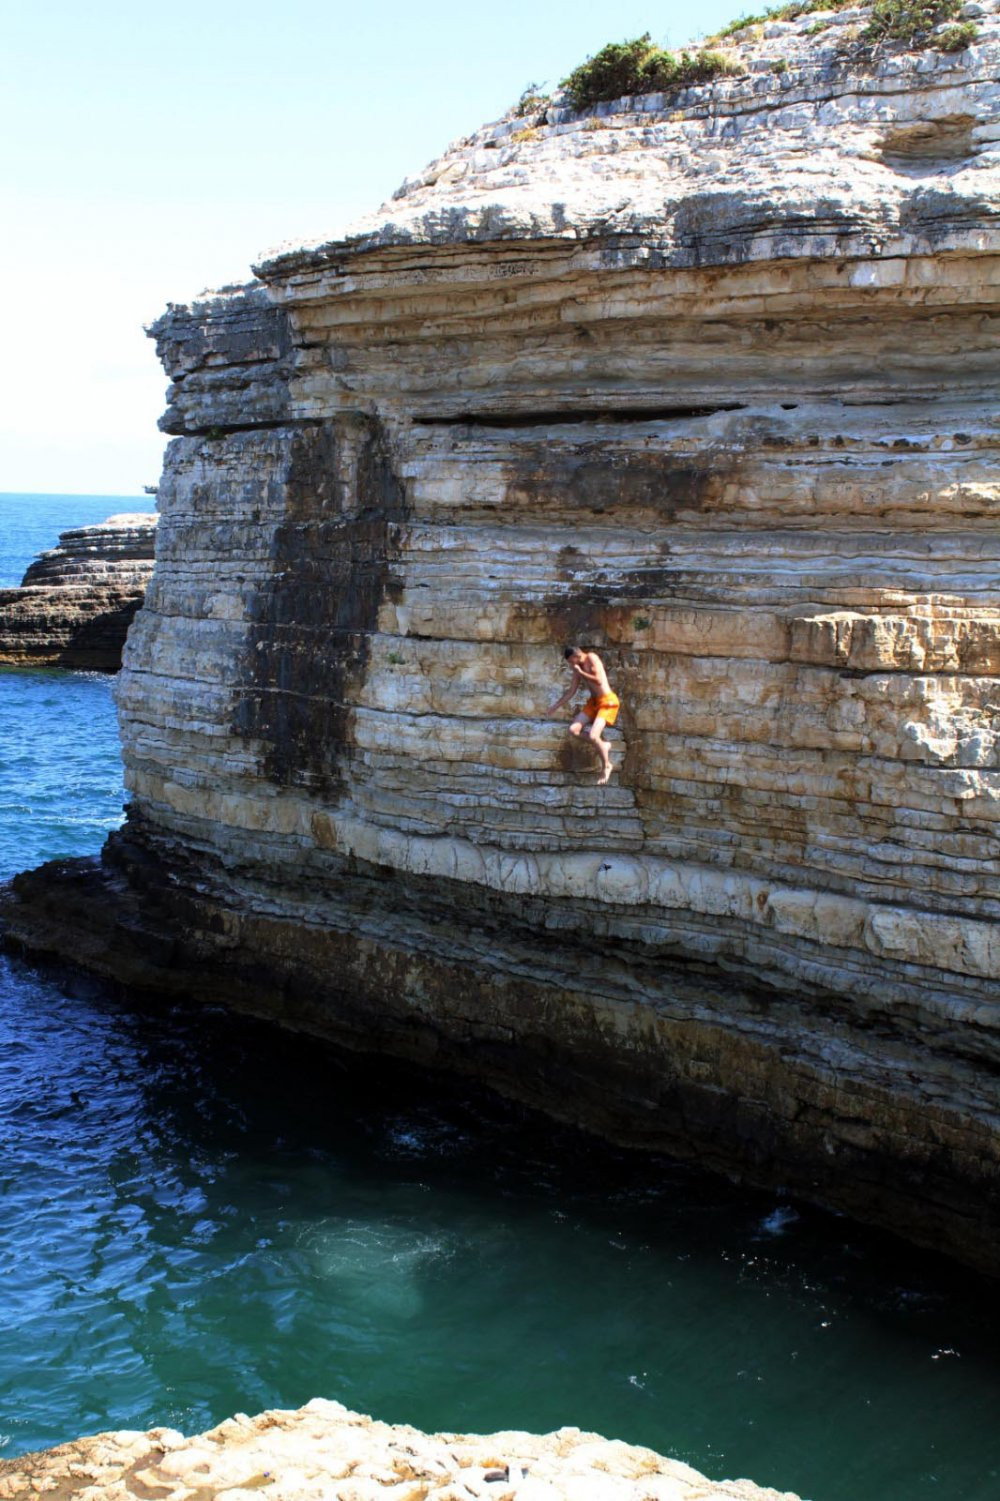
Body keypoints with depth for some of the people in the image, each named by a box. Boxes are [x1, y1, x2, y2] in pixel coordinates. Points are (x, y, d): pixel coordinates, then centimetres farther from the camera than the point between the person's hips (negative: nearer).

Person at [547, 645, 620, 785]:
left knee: (593, 736, -19)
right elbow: (571, 691, 19)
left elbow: (599, 680, -22)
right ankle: (602, 745, 12)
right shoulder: (577, 668, 10)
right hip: (593, 701, 9)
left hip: (607, 701, -9)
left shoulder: (591, 658, -13)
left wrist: (580, 673, -15)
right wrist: (557, 705, 21)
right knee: (574, 729, -2)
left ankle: (606, 766, 3)